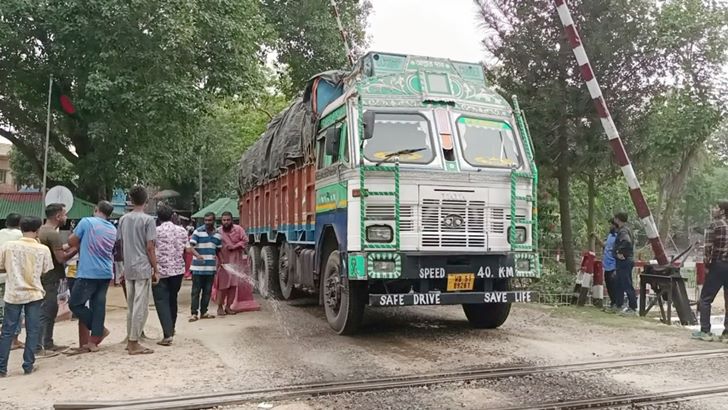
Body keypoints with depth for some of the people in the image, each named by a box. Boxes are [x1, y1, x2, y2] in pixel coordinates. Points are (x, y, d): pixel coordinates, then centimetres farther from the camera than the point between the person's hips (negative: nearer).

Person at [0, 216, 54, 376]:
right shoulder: (43, 249, -7)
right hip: (34, 294, -1)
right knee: (32, 331, 8)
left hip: (13, 294, 1)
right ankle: (28, 365, 11)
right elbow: (46, 272, 1)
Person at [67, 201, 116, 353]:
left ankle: (101, 330, 7)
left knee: (75, 304, 6)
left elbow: (71, 241, 4)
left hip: (88, 273, -6)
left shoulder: (87, 222, -5)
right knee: (98, 305, 7)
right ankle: (94, 341, 8)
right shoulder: (112, 229, 11)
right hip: (106, 273, 6)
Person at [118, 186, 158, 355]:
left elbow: (121, 244, 12)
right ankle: (134, 343, 1)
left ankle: (130, 340, 20)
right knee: (141, 307, -1)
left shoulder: (123, 219, 9)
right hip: (143, 268, -6)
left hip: (128, 269, 6)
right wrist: (155, 270, -5)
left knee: (131, 306, 14)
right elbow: (150, 248, -12)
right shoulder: (148, 220, -9)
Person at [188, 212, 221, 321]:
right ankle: (194, 313, 3)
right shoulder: (198, 232, -5)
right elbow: (191, 247, -11)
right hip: (198, 267, -5)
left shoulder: (217, 235, 10)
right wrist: (198, 255, -28)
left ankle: (203, 312, 20)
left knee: (207, 291, 10)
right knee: (196, 291, -1)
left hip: (211, 267, 5)